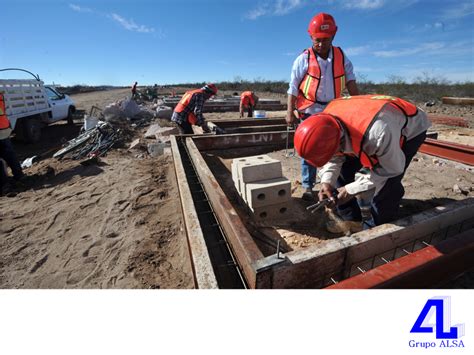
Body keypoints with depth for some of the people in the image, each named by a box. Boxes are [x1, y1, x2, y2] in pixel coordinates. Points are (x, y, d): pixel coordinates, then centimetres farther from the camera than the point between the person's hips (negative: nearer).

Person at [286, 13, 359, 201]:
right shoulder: (303, 60, -6)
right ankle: (308, 186, 12)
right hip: (310, 112, -3)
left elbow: (350, 82, 3)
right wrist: (290, 112, -11)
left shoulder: (341, 57, 4)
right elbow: (293, 88, -6)